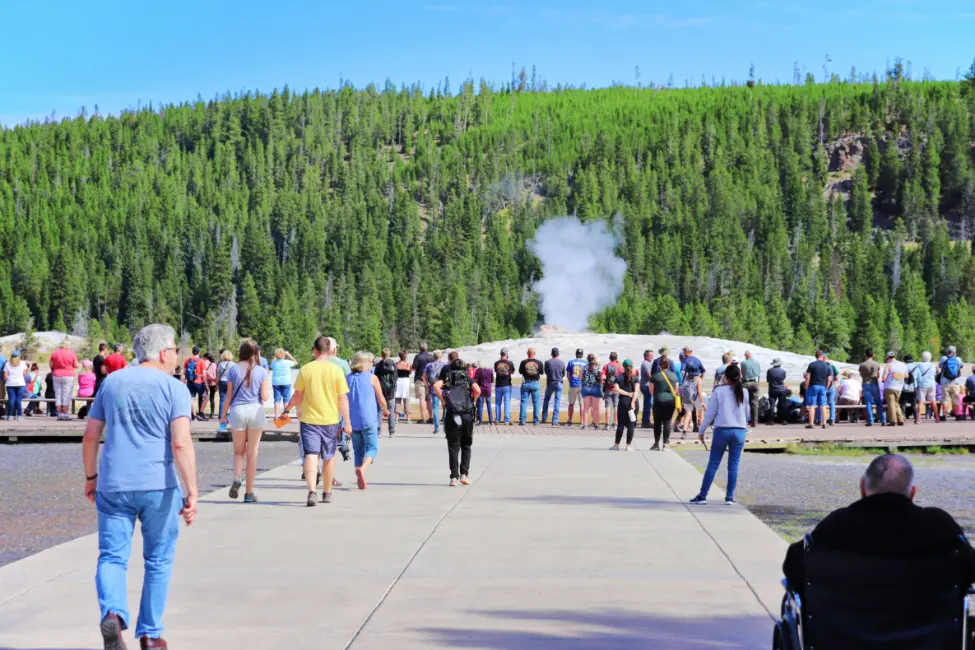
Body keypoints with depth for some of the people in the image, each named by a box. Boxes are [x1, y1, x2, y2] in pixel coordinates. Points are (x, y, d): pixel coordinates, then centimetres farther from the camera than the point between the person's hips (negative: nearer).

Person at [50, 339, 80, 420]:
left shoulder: (55, 353, 0)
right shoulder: (71, 353, -7)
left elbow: (51, 364, 2)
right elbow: (76, 365, -4)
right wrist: (79, 365, 18)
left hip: (57, 376, 3)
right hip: (68, 376, -3)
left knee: (58, 395, 9)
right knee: (67, 395, 1)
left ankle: (60, 414, 9)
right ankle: (65, 414, -1)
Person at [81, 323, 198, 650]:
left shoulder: (111, 382, 9)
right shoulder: (174, 388, -4)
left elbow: (90, 436, 11)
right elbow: (181, 444, -14)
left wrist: (91, 476, 23)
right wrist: (191, 492, -14)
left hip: (113, 486, 2)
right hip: (159, 487, -2)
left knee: (112, 556, 5)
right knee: (158, 561, 12)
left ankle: (113, 613, -21)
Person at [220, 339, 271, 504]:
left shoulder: (234, 369, 0)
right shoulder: (261, 371, -2)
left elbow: (229, 396, 1)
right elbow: (265, 397, -4)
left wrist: (223, 415, 10)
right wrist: (268, 383, 13)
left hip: (238, 411, 0)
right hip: (256, 411, 0)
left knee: (238, 451, 14)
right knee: (252, 453, 8)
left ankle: (237, 478, -14)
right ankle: (249, 492, 10)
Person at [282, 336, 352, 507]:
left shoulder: (305, 369, -5)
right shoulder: (336, 370, -5)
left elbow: (297, 396, 1)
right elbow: (343, 398, -5)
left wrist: (287, 409, 19)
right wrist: (347, 422, -1)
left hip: (309, 419, -1)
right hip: (330, 420, 1)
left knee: (311, 455, -5)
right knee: (329, 457, 15)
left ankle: (311, 491, -24)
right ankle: (327, 493, 26)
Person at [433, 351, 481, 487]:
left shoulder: (446, 375, 10)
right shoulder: (467, 375, 11)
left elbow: (436, 386, -11)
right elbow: (477, 390, -6)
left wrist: (444, 400, -1)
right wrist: (472, 402, 10)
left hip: (452, 414, -1)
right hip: (467, 414, 1)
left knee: (453, 446, 4)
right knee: (466, 446, 13)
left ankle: (454, 477, -1)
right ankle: (464, 474, 3)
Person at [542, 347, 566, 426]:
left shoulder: (547, 362, -7)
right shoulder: (562, 363, -6)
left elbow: (546, 372, 5)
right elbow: (563, 374, 5)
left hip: (550, 383, 1)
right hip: (559, 384, -1)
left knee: (546, 400, 20)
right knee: (557, 402, 1)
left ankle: (544, 418, 21)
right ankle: (555, 421, -3)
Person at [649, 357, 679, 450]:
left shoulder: (655, 376, -6)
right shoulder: (674, 375, 3)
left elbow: (651, 391, 1)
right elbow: (676, 390, 10)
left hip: (659, 401, -3)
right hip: (671, 401, 3)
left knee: (657, 423, 9)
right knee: (667, 422, 5)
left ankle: (657, 443, 12)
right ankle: (665, 444, 2)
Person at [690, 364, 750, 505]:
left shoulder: (719, 391, -5)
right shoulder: (743, 392, 3)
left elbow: (710, 413, -2)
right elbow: (748, 415, 12)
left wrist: (701, 431, 7)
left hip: (722, 430, -2)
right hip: (739, 431, 2)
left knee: (712, 465, 3)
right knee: (733, 466, 8)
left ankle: (702, 496, 5)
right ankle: (730, 497, 8)